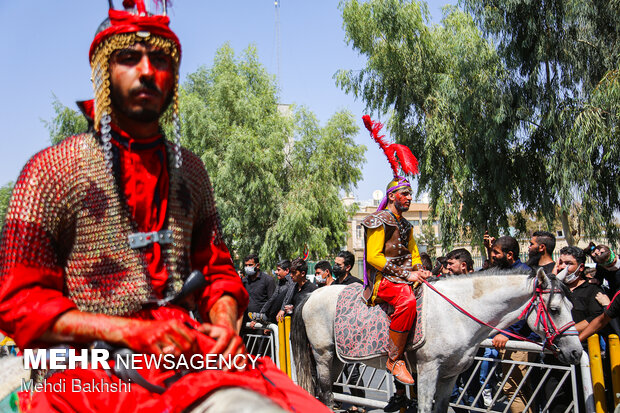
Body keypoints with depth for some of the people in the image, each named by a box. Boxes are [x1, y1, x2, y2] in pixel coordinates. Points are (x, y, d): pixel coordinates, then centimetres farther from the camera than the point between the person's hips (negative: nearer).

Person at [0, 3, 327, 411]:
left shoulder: (190, 170, 14)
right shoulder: (52, 169, 0)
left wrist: (225, 324, -5)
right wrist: (130, 331, -17)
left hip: (187, 352, 6)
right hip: (94, 370, -5)